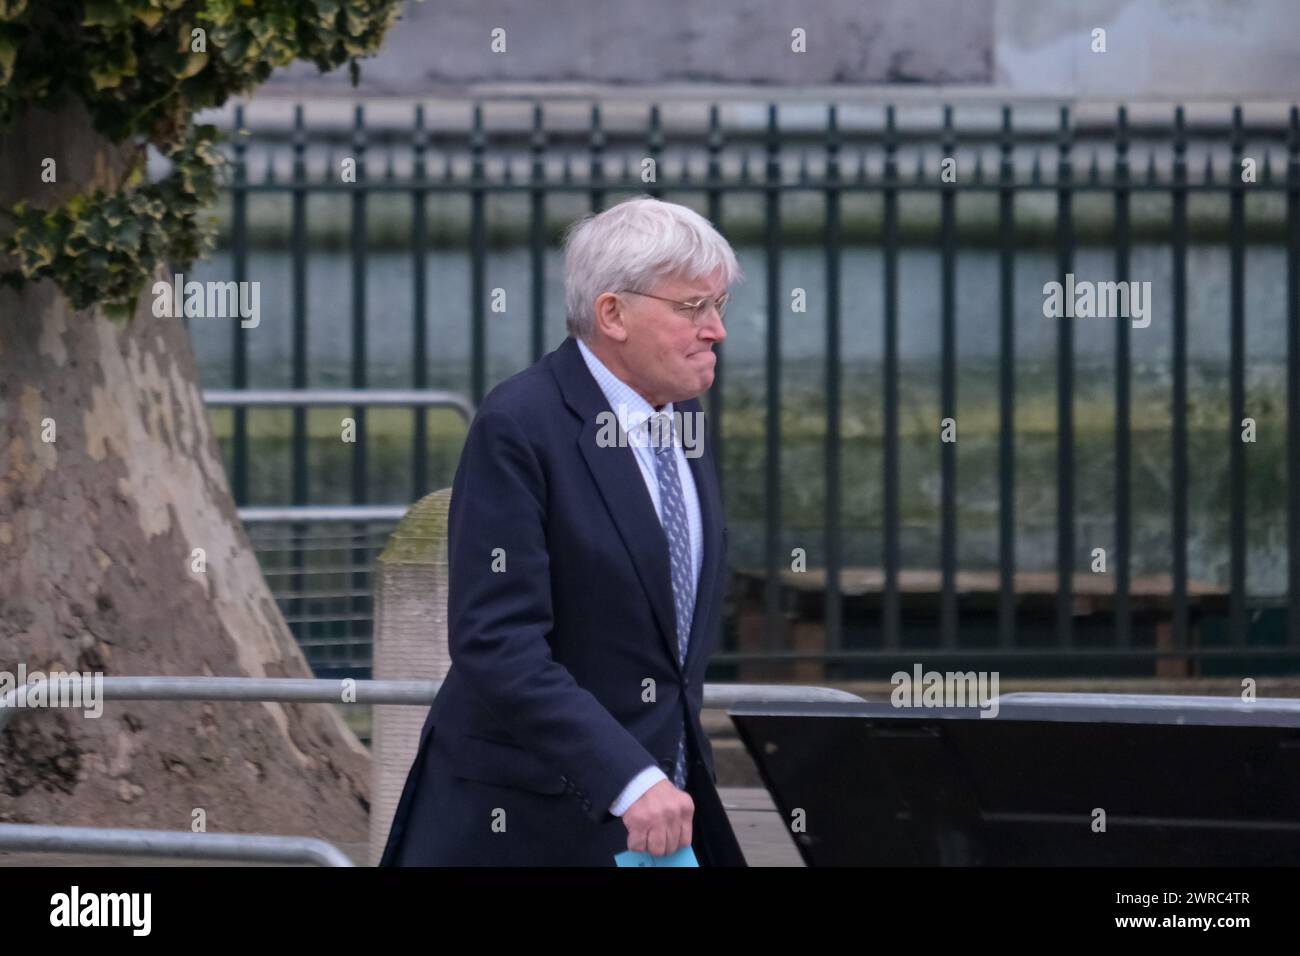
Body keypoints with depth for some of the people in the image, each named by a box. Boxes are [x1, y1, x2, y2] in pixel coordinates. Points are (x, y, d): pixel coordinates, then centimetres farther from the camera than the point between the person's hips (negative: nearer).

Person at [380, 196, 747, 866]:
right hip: (523, 823, -7)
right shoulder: (517, 428, -17)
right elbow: (497, 645, -24)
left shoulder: (678, 421, 9)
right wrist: (628, 780, -31)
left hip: (666, 810, 7)